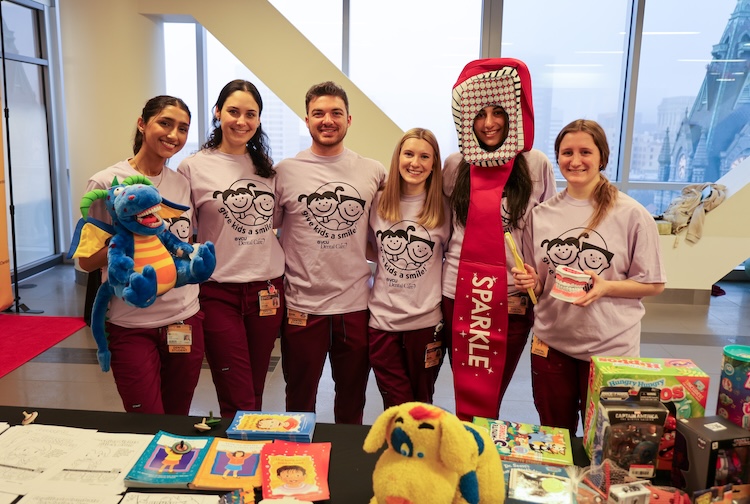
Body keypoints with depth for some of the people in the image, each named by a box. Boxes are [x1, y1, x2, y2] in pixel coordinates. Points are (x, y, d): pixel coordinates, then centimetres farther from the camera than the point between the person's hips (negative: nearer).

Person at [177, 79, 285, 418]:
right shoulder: (193, 167, -3)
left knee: (255, 396, 15)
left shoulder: (267, 167, 9)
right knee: (239, 403, -2)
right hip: (219, 292, -4)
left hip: (267, 290, 4)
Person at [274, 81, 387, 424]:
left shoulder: (374, 173, 3)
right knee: (300, 402, 15)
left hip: (356, 303, 2)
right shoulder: (285, 171, -2)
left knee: (352, 401, 18)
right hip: (302, 304, -1)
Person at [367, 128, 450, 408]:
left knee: (422, 405, 15)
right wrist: (392, 262, -1)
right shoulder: (379, 203, 3)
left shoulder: (442, 208, -2)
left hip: (426, 319, -1)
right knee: (395, 410, 8)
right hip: (382, 317, 1)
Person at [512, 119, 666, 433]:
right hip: (551, 344, 3)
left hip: (610, 348, -3)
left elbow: (654, 284, -6)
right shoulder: (541, 214, 2)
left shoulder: (631, 215, -9)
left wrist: (605, 286, -21)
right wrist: (532, 282, -10)